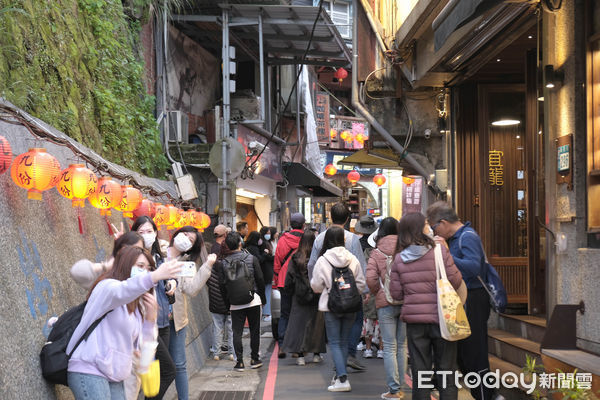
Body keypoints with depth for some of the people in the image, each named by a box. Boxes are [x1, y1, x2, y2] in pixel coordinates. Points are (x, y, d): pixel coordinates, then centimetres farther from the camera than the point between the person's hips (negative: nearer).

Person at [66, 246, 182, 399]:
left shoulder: (136, 305, 19)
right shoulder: (106, 286, -5)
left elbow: (141, 346, 15)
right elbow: (120, 291, -32)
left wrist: (151, 317, -1)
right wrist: (154, 276, -48)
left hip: (115, 378, 8)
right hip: (89, 371, -8)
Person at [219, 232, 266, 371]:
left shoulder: (224, 263, -3)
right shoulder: (251, 258, -3)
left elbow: (223, 284, -2)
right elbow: (260, 279, -1)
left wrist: (228, 299, 9)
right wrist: (263, 298, 9)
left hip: (235, 302, 0)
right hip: (253, 300, 0)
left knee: (237, 332, 5)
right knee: (255, 330, 10)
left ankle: (239, 361, 3)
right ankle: (254, 359, 13)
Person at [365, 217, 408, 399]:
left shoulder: (376, 253, -1)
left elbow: (371, 279, -12)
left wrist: (377, 293, 6)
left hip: (386, 304, -2)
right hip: (407, 302, 2)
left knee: (389, 347, 2)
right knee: (402, 346, 11)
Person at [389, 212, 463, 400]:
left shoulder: (399, 259, 0)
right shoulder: (440, 251, -9)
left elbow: (396, 293, 1)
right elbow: (455, 281, -10)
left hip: (414, 321, 3)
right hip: (441, 319, -2)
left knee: (420, 371, 10)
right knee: (446, 370, 9)